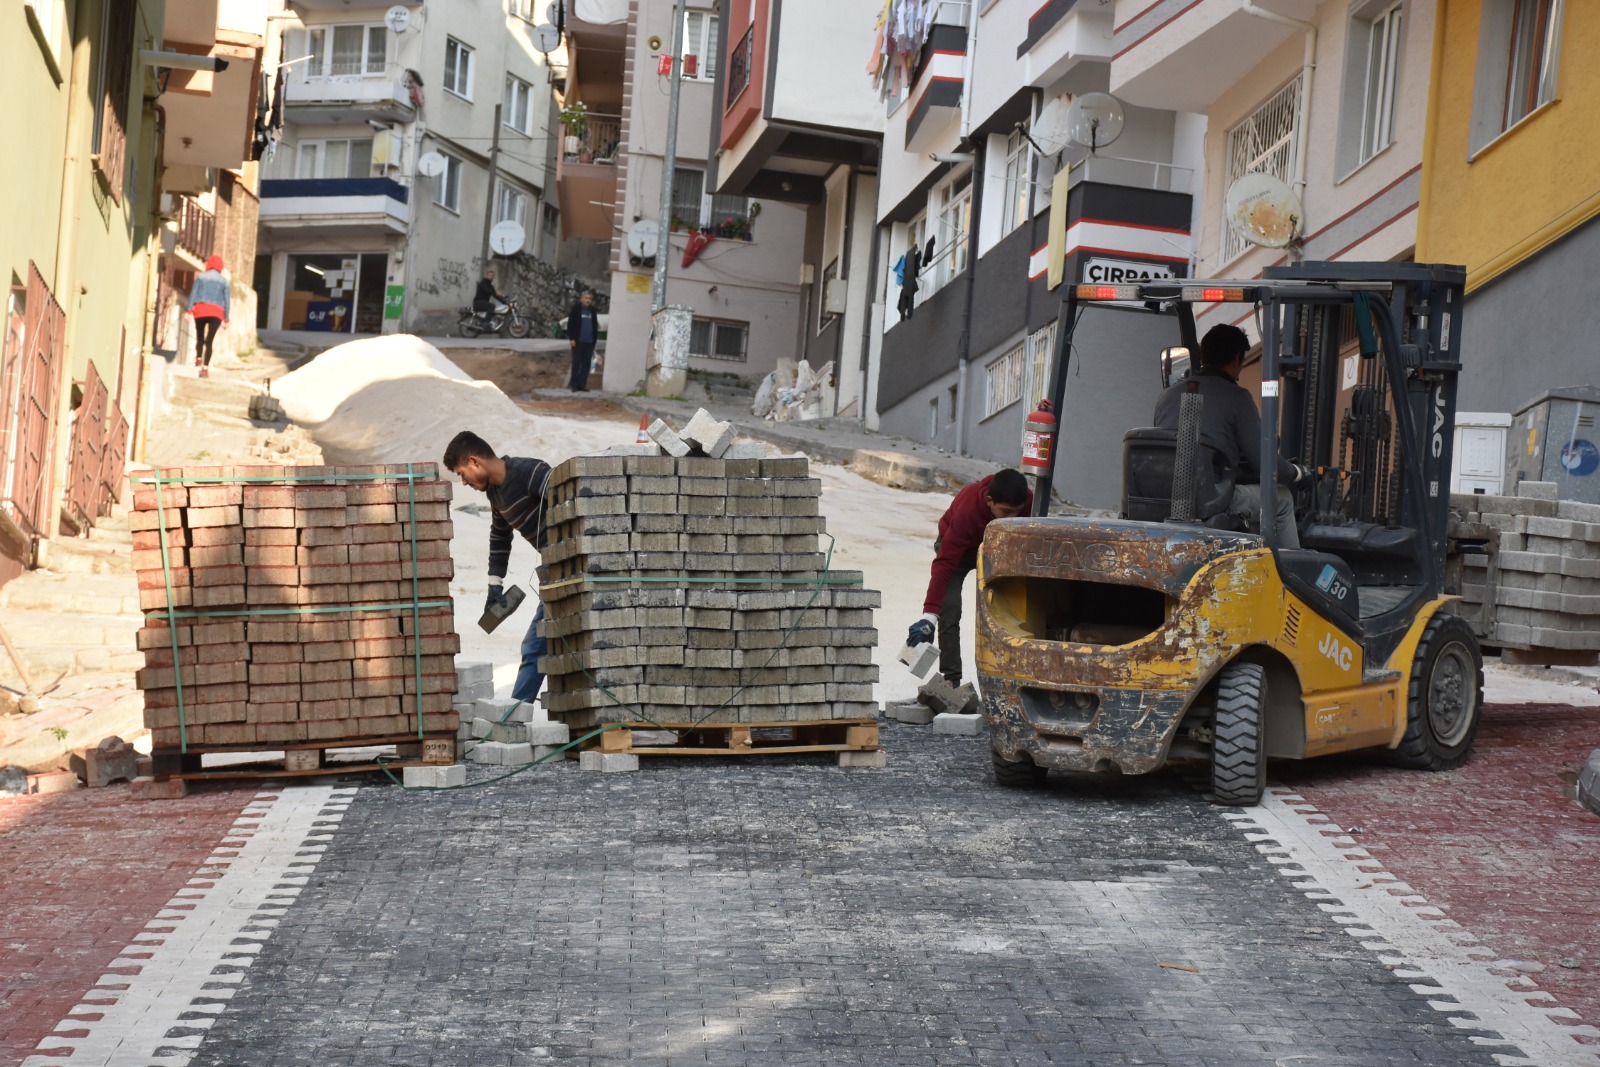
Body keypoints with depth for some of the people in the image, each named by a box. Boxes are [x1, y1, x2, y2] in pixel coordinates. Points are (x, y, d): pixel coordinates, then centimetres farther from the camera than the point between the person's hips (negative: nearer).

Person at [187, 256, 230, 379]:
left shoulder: (200, 276, 9)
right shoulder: (224, 281, 9)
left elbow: (193, 293, 1)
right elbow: (226, 300, 6)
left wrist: (189, 310, -2)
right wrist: (226, 319, 8)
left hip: (200, 310, 0)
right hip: (216, 312, 0)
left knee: (200, 337, 21)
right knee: (209, 341, -2)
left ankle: (198, 358, 6)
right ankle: (205, 368, -9)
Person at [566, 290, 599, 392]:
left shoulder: (592, 310, 11)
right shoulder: (576, 308, -3)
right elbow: (570, 324, -6)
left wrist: (595, 338, 11)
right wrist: (571, 338, -12)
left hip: (589, 341, 5)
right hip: (578, 341, -5)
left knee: (586, 363, 3)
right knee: (576, 362, -1)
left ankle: (582, 384, 6)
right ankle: (574, 384, 3)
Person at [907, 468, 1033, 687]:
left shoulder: (1028, 502, -32)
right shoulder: (966, 511, -43)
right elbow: (944, 564, -45)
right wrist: (929, 615, -50)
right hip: (957, 547, -4)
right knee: (949, 610, -19)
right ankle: (951, 679, -14)